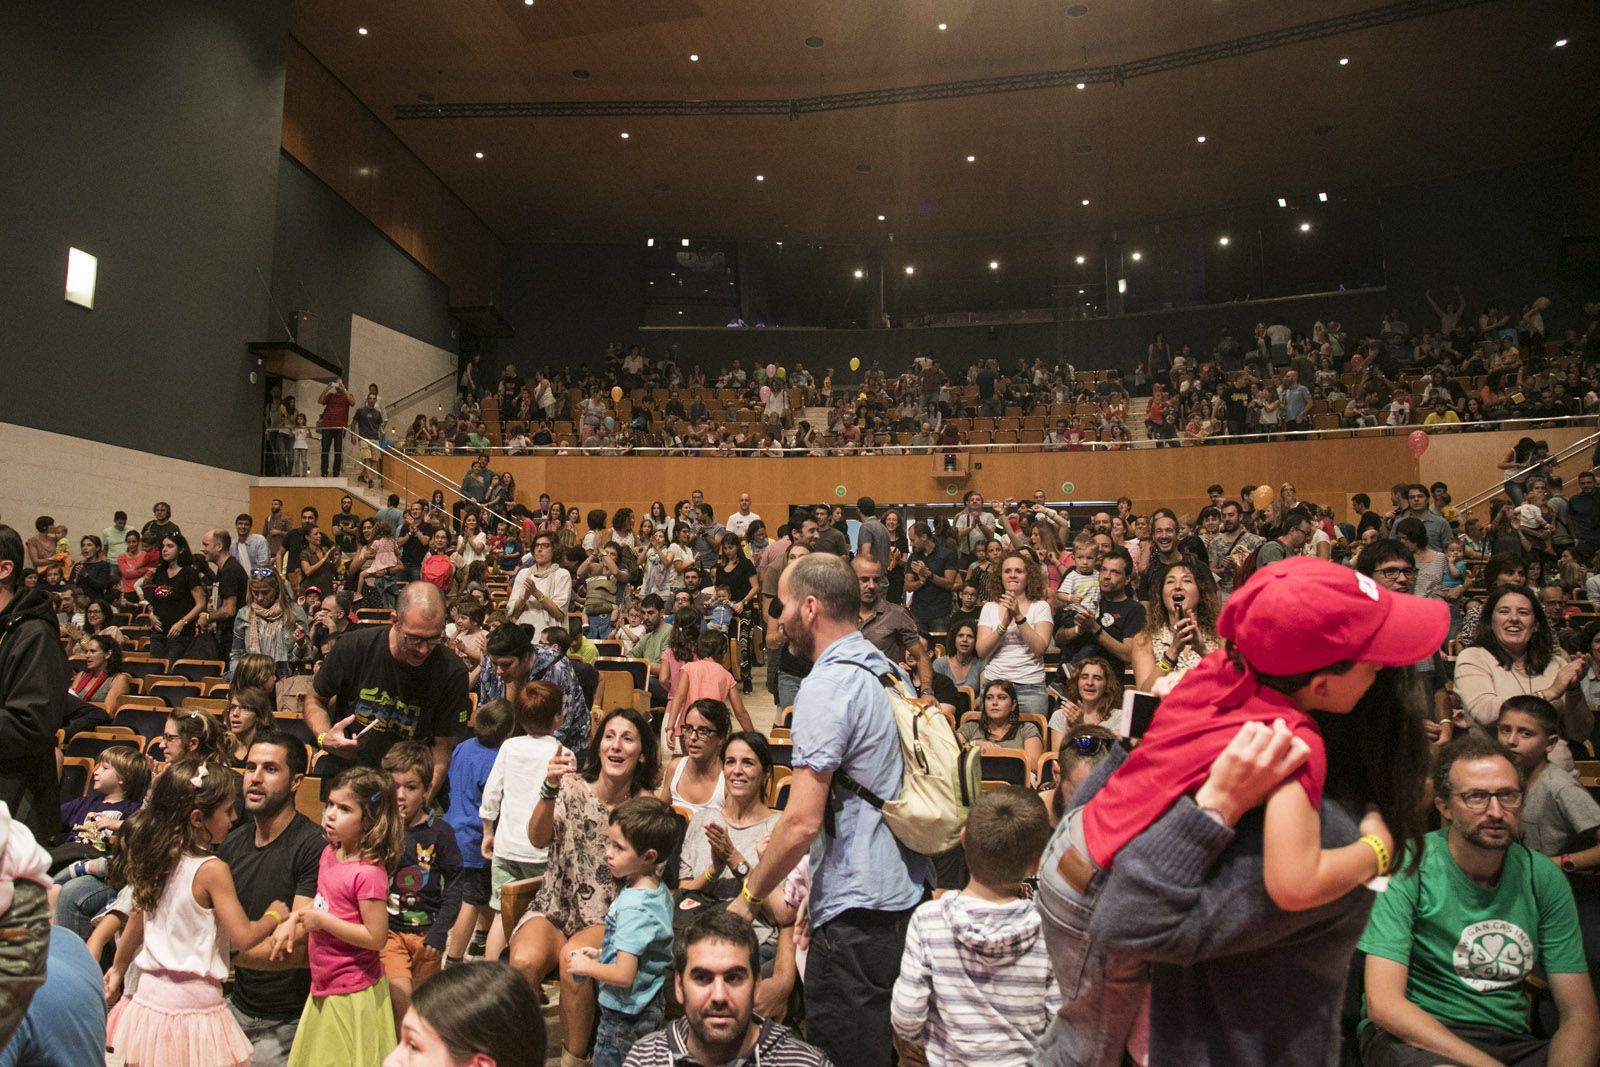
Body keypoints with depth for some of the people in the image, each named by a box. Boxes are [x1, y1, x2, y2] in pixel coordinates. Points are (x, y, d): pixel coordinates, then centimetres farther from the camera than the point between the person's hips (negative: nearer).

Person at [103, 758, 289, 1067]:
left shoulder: (155, 861, 3)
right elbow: (244, 937, -18)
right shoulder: (212, 870, -18)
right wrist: (273, 916, 1)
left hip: (149, 993, 8)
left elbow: (136, 923, 17)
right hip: (193, 1001, -8)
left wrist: (118, 969, 32)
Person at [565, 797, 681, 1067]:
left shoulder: (633, 907, -28)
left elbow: (623, 976, -28)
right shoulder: (661, 891, -2)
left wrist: (586, 966, -13)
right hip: (651, 1006, 9)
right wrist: (600, 954, 7)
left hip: (626, 1014, -9)